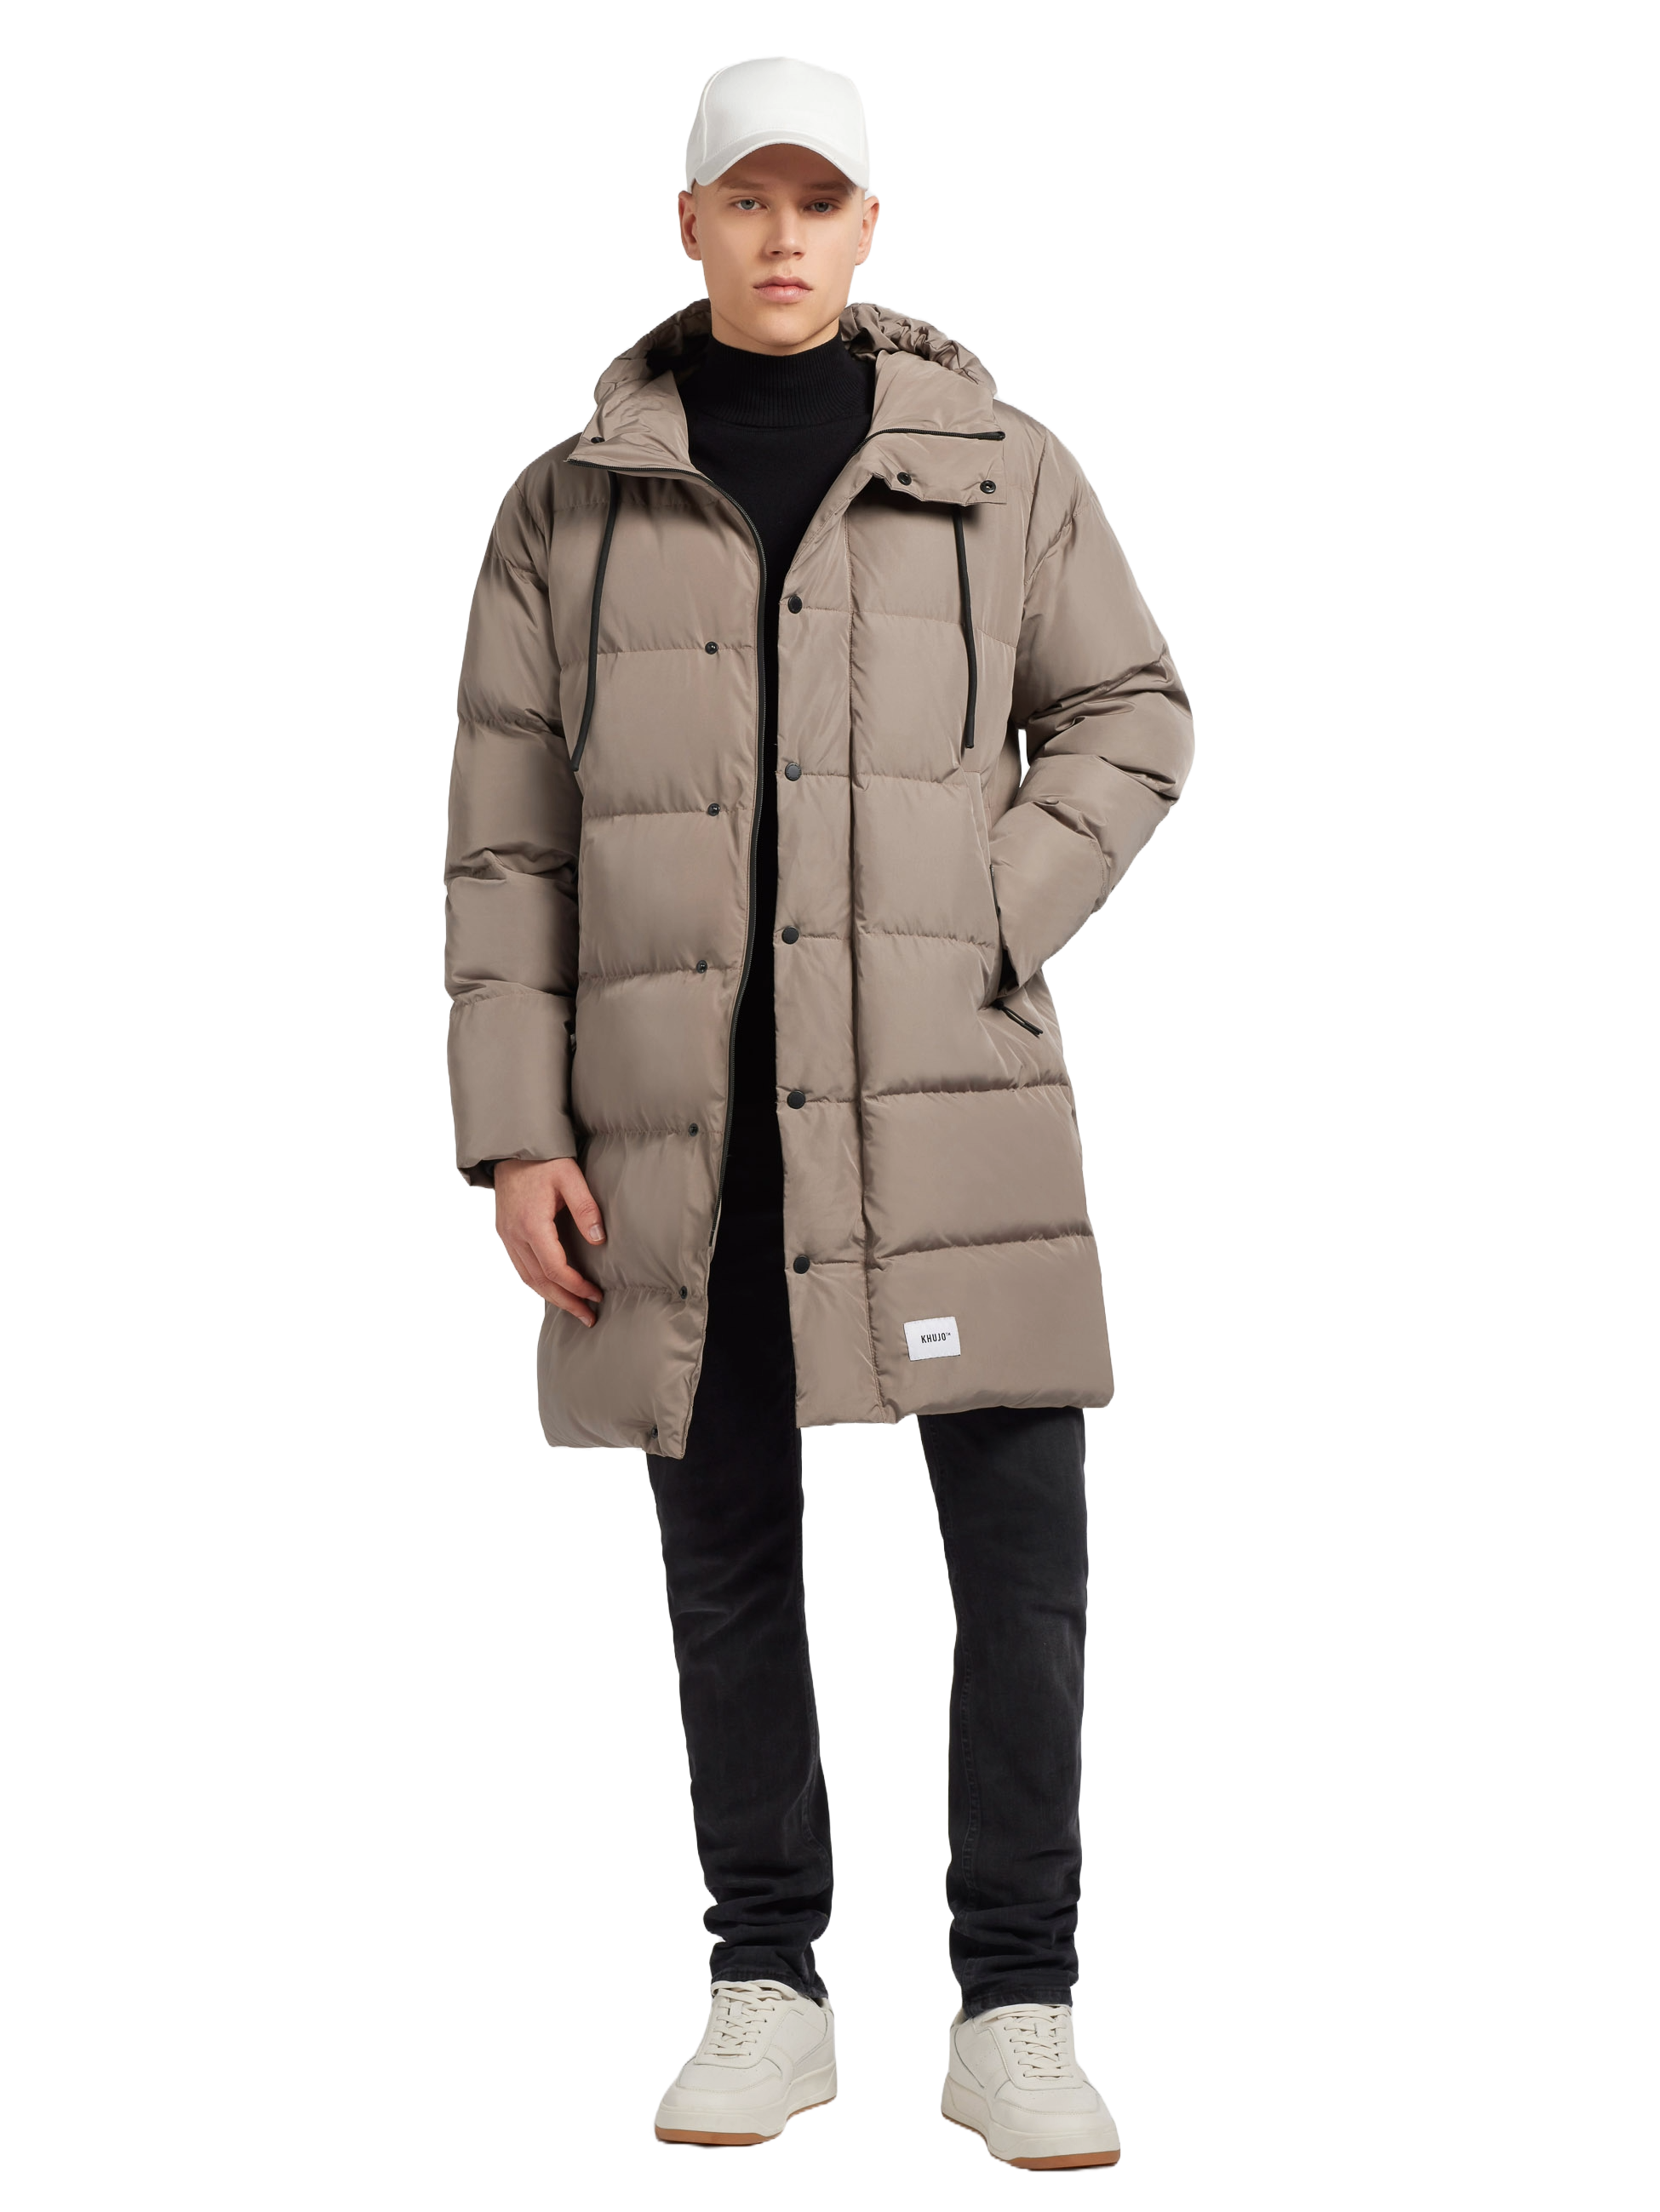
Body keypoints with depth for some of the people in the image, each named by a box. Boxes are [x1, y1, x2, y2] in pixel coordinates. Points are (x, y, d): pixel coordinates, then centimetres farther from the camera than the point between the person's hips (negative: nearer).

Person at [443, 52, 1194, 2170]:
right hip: (678, 1097, 1)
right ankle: (769, 1998, 18)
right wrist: (516, 1140, -4)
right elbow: (508, 832, 3)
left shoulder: (1001, 468, 4)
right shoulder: (572, 504, 5)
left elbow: (1132, 719, 8)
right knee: (727, 1544, 6)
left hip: (937, 1081, -1)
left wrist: (983, 929, -9)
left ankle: (1013, 2020, 3)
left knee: (1022, 1538, -6)